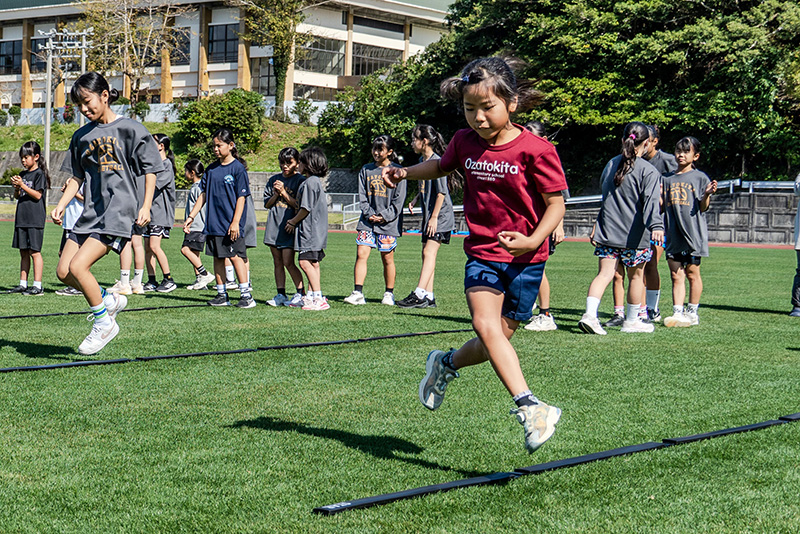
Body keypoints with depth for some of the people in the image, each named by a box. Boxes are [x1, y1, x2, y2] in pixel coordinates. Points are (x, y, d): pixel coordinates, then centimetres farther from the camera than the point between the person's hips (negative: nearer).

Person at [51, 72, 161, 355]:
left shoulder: (131, 129, -4)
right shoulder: (82, 136, 14)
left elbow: (150, 170, -1)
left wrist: (145, 206, -9)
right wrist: (61, 204, 8)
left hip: (118, 211, -7)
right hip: (90, 212, 7)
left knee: (78, 266, -19)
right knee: (63, 272, -1)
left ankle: (104, 323, -1)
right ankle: (110, 300, 21)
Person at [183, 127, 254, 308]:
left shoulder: (238, 168, -7)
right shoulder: (211, 169, 11)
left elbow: (241, 197, -10)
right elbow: (203, 195, 15)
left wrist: (235, 222, -16)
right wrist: (191, 217, 10)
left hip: (231, 224, -6)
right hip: (213, 222, 6)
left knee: (235, 256, -8)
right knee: (217, 257, 9)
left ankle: (246, 295, -4)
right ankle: (222, 295, 16)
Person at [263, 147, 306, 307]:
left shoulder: (300, 180, -2)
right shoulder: (274, 180, 14)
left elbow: (299, 205, -9)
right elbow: (267, 204, 13)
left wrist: (284, 192, -13)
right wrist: (276, 194, -4)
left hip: (289, 227, -6)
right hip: (274, 226, 6)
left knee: (288, 262, -11)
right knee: (277, 262, 7)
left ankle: (301, 294, -3)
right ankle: (281, 295, 12)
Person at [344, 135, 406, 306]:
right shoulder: (366, 170, 13)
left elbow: (399, 200, -3)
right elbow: (362, 195, 10)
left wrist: (384, 216, -11)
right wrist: (369, 214, -5)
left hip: (388, 222, -3)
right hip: (367, 220, 3)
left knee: (387, 258, 2)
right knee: (361, 254, -8)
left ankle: (389, 294, 15)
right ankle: (358, 293, -8)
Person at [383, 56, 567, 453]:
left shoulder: (535, 149, -14)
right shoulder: (465, 142, 2)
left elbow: (556, 204, -10)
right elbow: (442, 166, 25)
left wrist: (533, 240, -24)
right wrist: (405, 172, 11)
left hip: (524, 257, -3)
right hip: (482, 252, 3)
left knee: (499, 338, 4)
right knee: (485, 324, -19)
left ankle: (446, 364, 34)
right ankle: (528, 407, -22)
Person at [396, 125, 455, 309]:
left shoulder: (436, 161, -15)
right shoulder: (422, 160, 13)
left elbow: (441, 192, -18)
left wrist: (434, 217, -19)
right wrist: (415, 200, 11)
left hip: (440, 216, -10)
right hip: (428, 214, 10)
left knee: (429, 252, -16)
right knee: (426, 254, 8)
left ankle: (419, 294, -24)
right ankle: (429, 297, 10)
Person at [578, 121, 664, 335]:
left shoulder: (611, 165, 11)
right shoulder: (648, 171, -8)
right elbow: (651, 200, -22)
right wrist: (656, 225, -32)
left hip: (606, 230, 4)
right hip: (634, 233, -4)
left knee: (604, 273, 0)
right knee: (635, 276, 11)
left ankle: (590, 313, -18)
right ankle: (632, 321, 21)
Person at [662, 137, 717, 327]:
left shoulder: (700, 178, 2)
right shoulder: (668, 179, 13)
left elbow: (703, 207, -1)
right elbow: (662, 206, 15)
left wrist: (707, 195, -19)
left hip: (693, 232, -3)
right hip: (673, 234, 3)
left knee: (692, 273, 4)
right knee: (676, 275, 1)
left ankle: (692, 313, 12)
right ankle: (677, 312, 0)